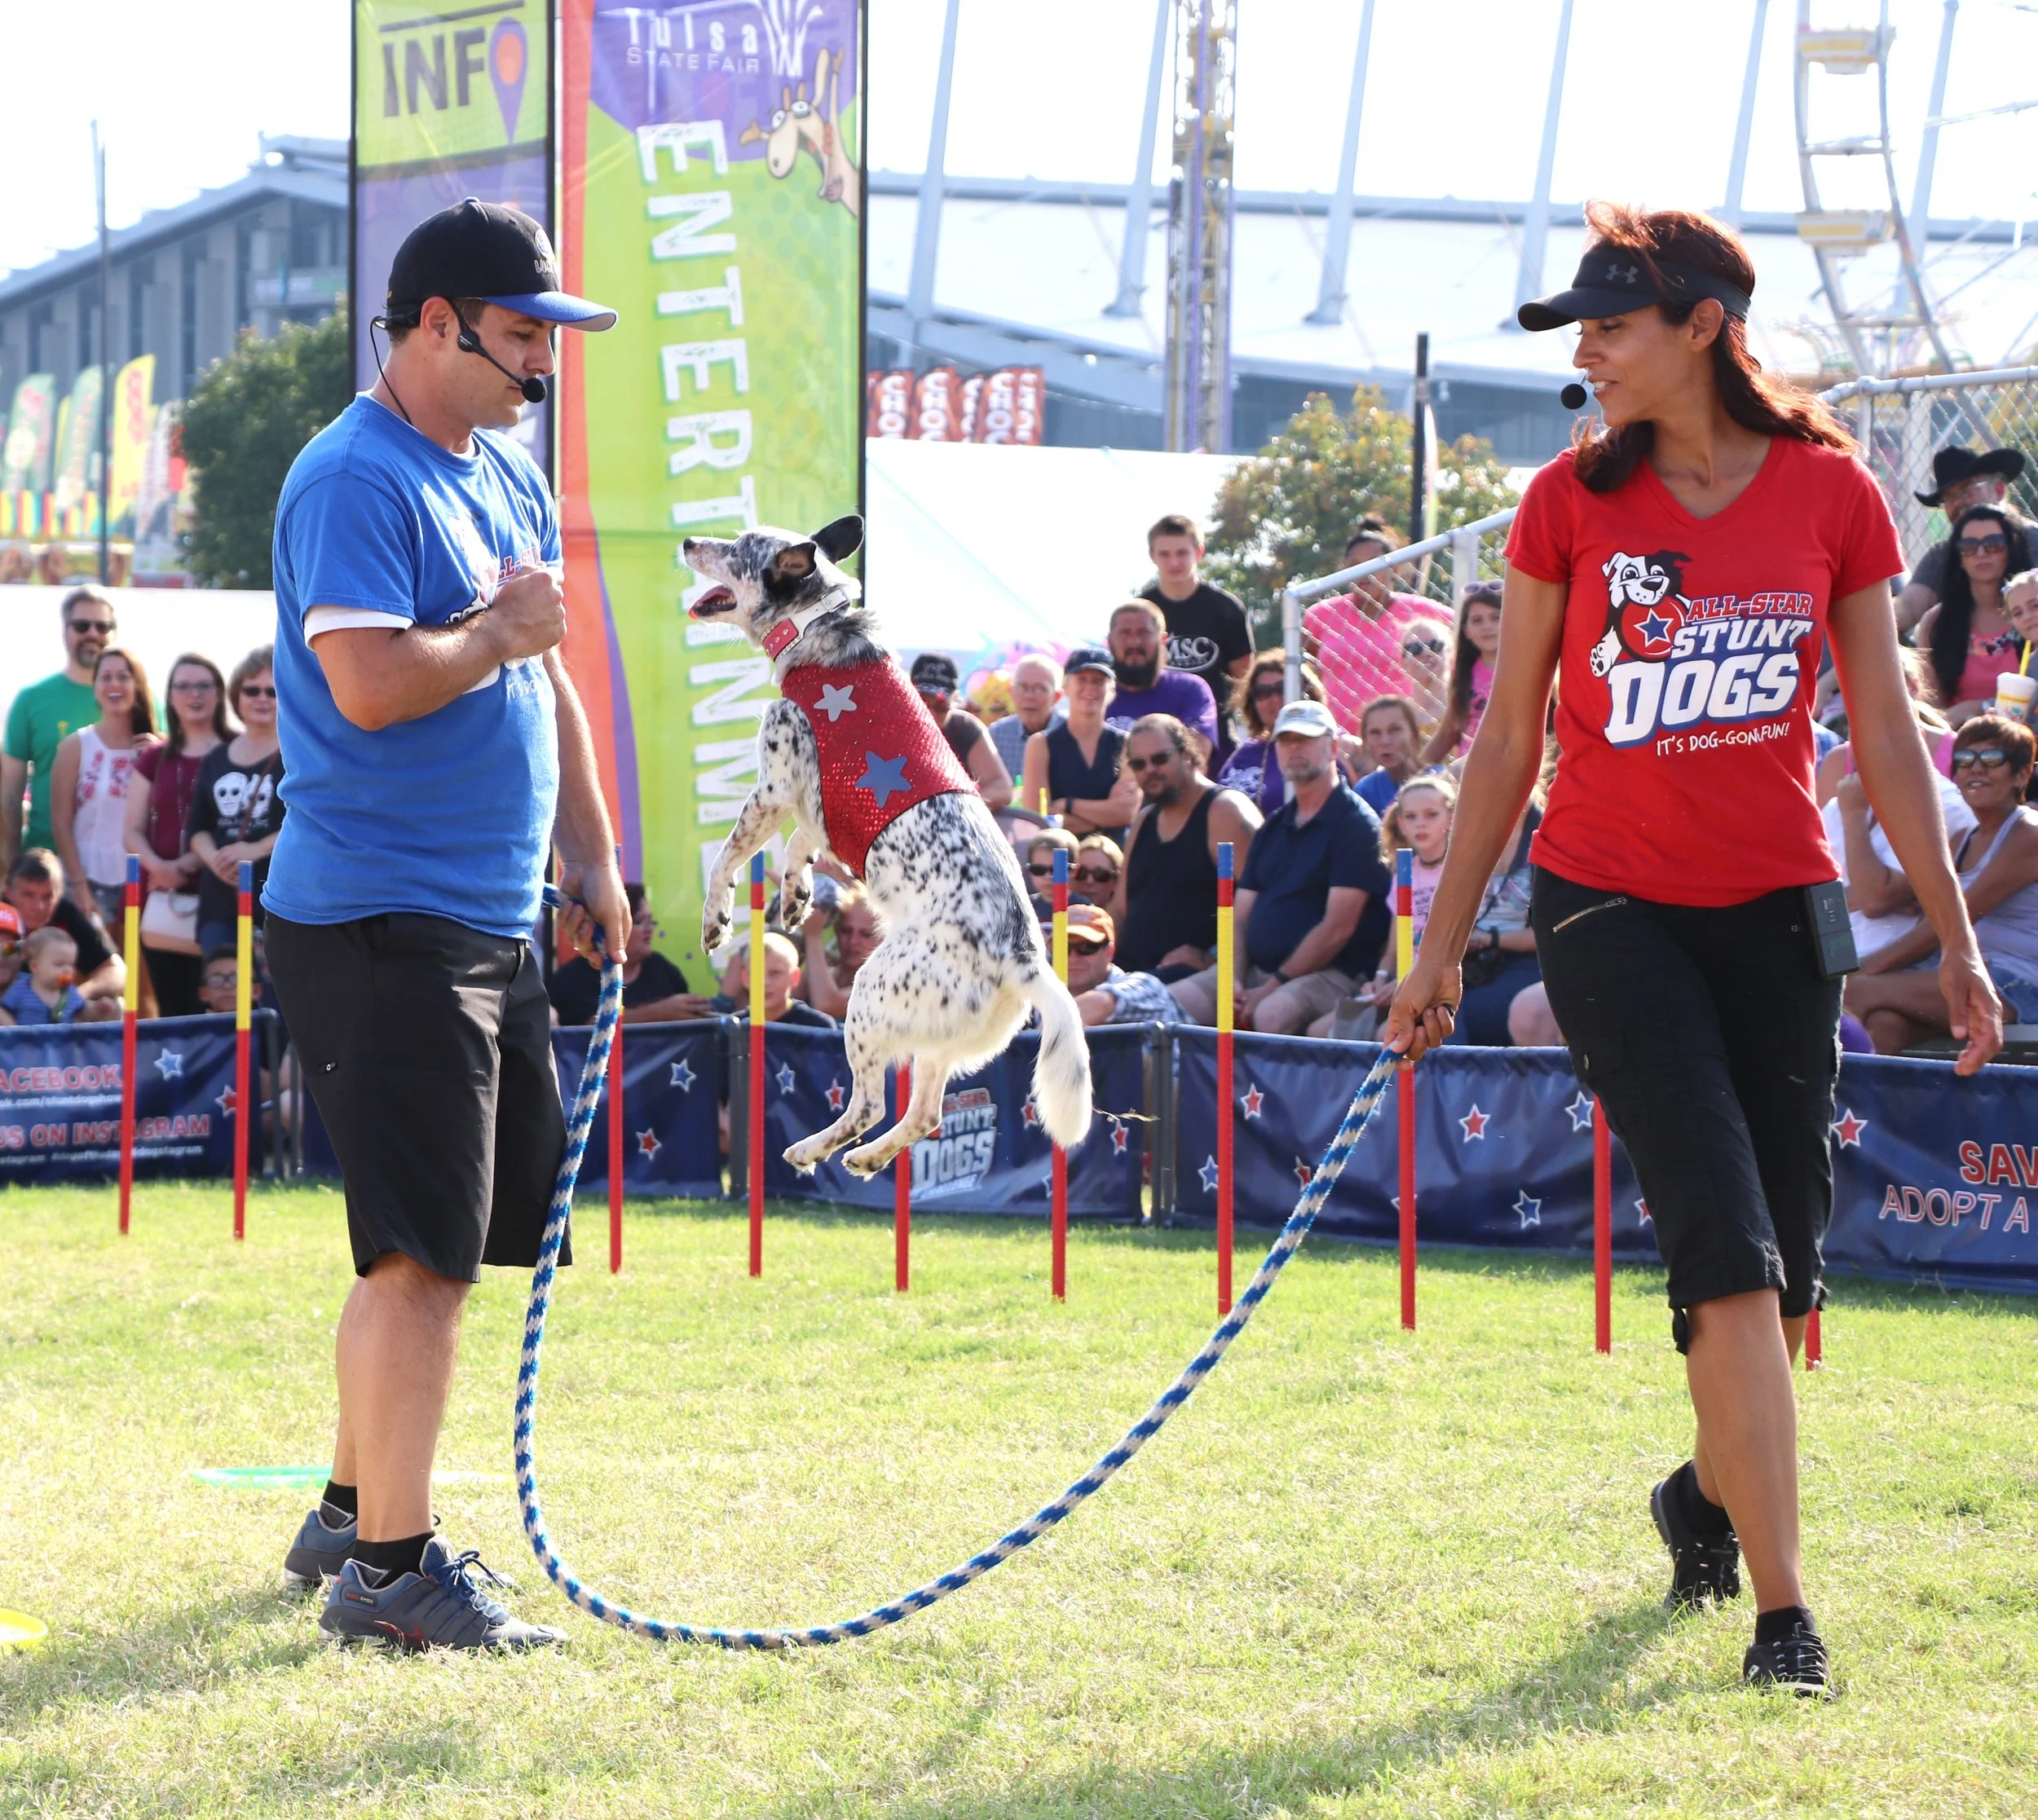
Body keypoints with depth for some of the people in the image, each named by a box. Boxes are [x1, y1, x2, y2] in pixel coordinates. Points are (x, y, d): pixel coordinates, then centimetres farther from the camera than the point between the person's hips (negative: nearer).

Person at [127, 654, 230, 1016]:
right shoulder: (154, 760, 18)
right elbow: (133, 831, 14)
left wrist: (188, 864, -14)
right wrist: (157, 866, -7)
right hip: (161, 900, 4)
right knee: (171, 1013, 2)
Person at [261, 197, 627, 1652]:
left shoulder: (511, 479, 16)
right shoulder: (355, 480, -13)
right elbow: (373, 683, -25)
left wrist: (591, 858, 21)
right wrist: (503, 632, -9)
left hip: (494, 926, 9)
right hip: (379, 922, -9)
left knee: (457, 1238, 15)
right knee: (424, 1253, -11)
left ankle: (354, 1513, 26)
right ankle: (387, 1565, -6)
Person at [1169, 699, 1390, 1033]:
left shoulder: (1356, 824, -4)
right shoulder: (1274, 827, 20)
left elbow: (1338, 928, -13)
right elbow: (1240, 916, 16)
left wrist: (1272, 988, -15)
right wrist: (1231, 979, -5)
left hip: (1331, 974, -7)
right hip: (1255, 970, 7)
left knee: (1272, 1014, -38)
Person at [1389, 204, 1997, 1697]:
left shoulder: (1832, 495, -1)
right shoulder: (1572, 504, -1)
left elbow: (1887, 735, 6)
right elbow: (1507, 743, 6)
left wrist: (1956, 939, 5)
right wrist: (1443, 947, 8)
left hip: (1776, 908, 2)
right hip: (1611, 904, -2)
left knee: (1788, 1261, 7)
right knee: (1729, 1250, -13)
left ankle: (1712, 1492, 37)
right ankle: (1781, 1608, -12)